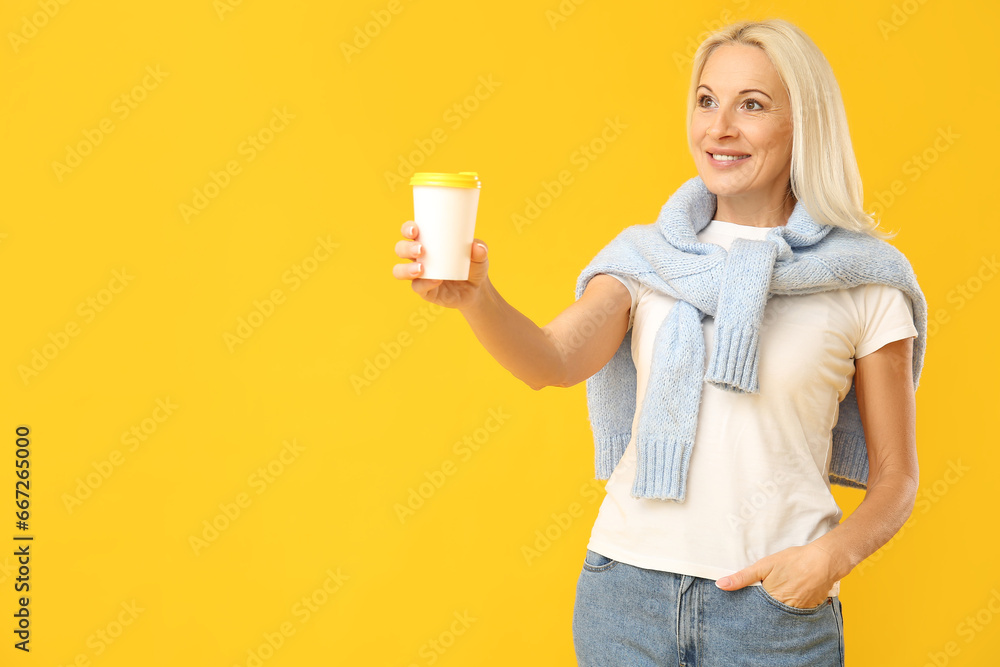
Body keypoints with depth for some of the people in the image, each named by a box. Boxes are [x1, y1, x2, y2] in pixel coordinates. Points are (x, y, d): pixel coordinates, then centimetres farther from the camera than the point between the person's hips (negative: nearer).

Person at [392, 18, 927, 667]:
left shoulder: (866, 281, -3)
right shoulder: (646, 256, 2)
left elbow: (894, 479, 2)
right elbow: (552, 359, -15)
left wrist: (835, 553, -15)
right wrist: (475, 297, -34)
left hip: (774, 606, -2)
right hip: (628, 589, 2)